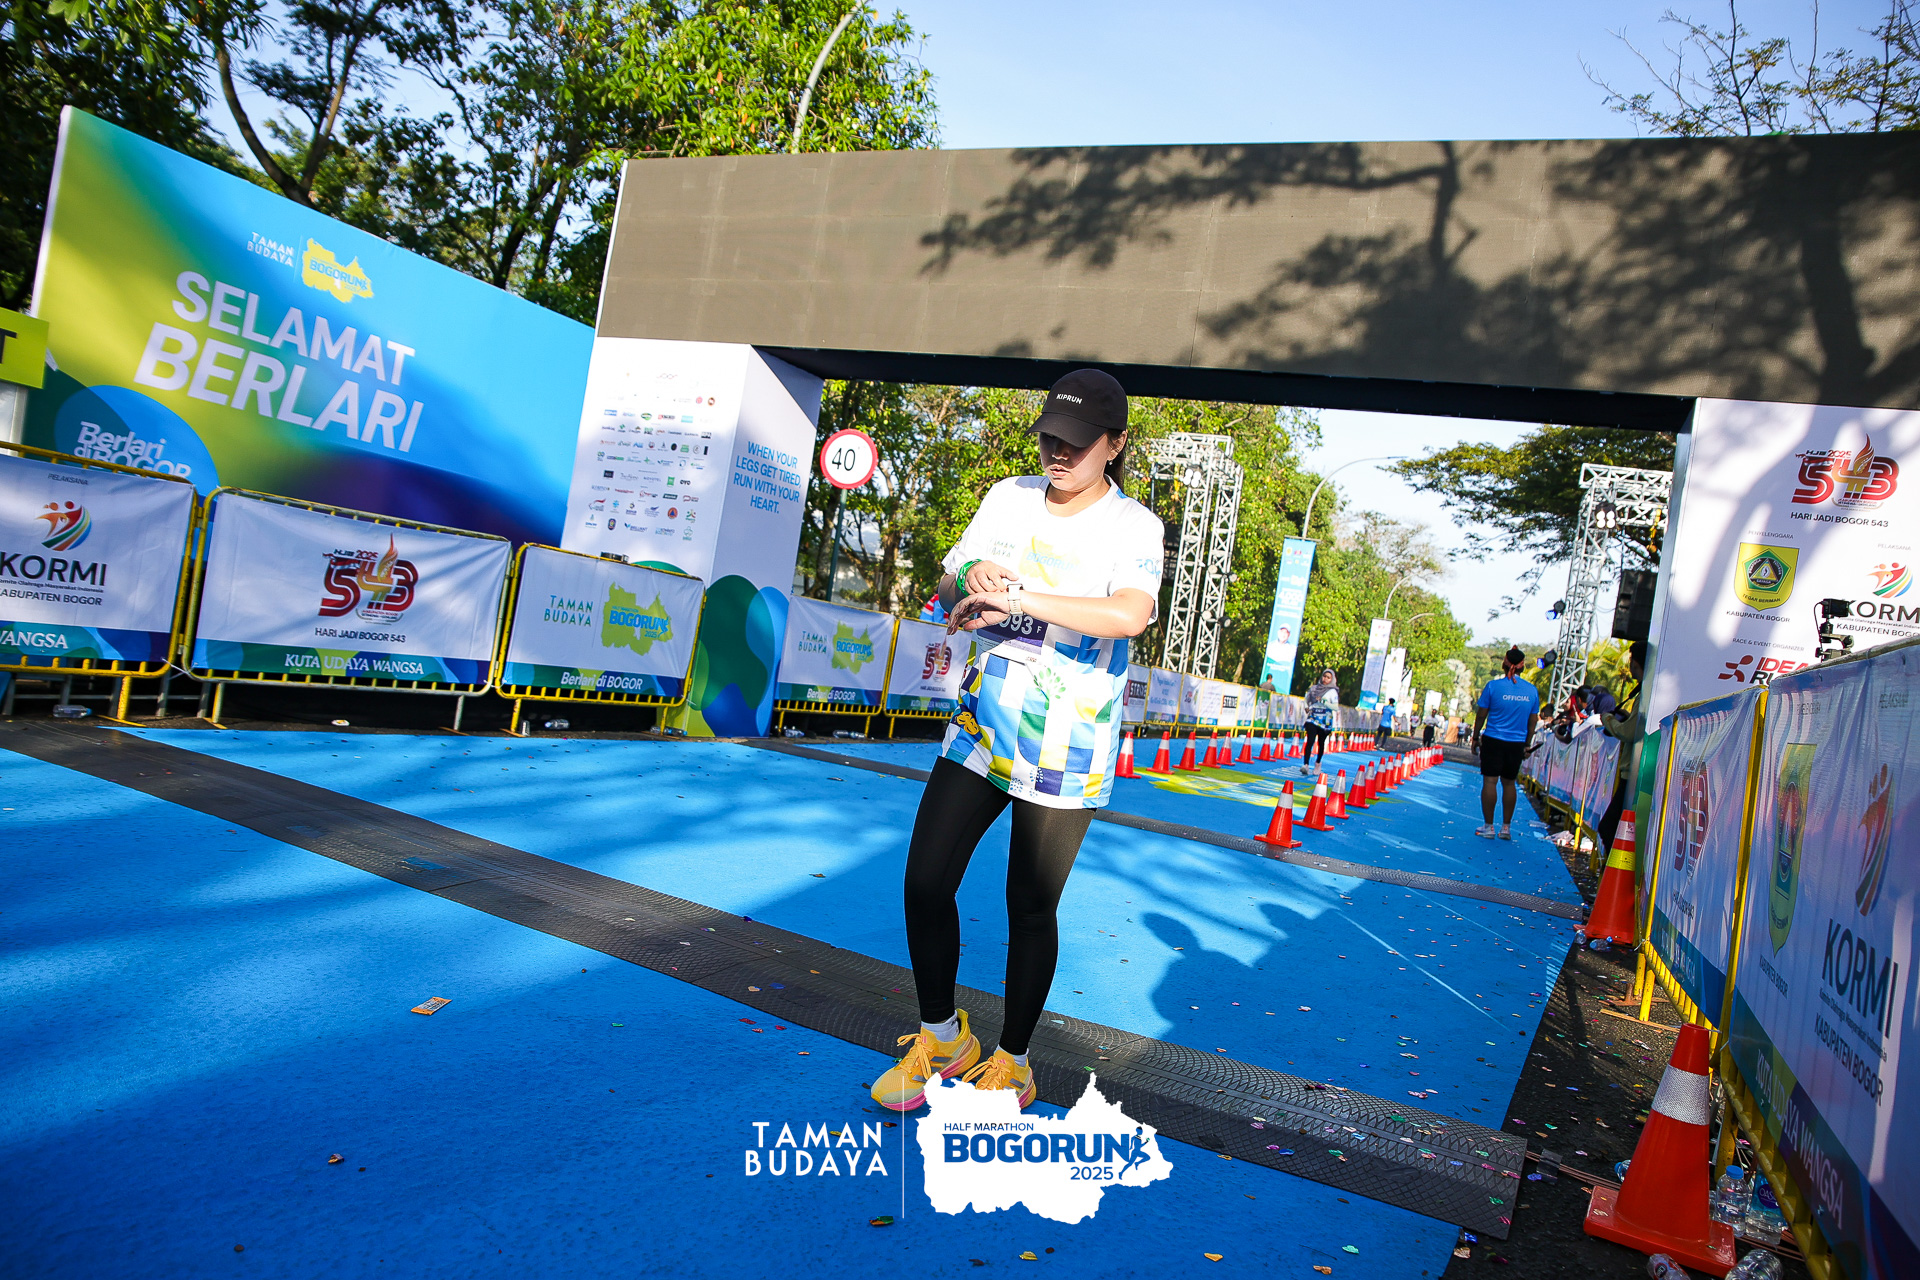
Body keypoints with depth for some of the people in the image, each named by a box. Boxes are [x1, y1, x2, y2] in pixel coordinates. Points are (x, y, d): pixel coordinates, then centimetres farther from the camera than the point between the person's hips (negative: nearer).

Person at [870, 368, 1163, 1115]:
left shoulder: (1133, 526, -9)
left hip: (1066, 753, -4)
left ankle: (1011, 1063, 27)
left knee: (1030, 909, 5)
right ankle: (941, 1039, 25)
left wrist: (1020, 597, -30)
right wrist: (972, 579, -13)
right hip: (981, 729, 5)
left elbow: (1129, 614, -29)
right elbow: (948, 588, 10)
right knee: (925, 884, 1)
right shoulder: (1009, 498, 7)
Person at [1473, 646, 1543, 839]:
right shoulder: (1532, 690, 2)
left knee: (1489, 781, 0)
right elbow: (1533, 721, 9)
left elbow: (1481, 715, -3)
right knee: (1509, 783, 12)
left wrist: (1476, 737, 9)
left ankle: (1488, 826, 2)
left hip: (1493, 740, -3)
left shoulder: (1493, 686, -8)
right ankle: (1506, 827, 15)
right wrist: (1527, 745, 18)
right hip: (1517, 744, 3)